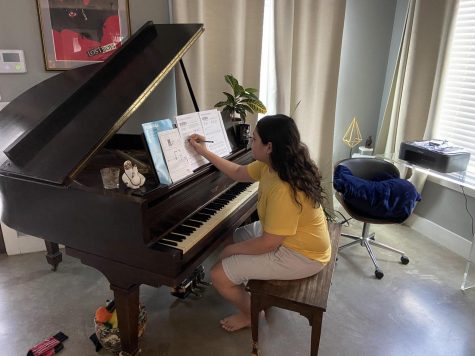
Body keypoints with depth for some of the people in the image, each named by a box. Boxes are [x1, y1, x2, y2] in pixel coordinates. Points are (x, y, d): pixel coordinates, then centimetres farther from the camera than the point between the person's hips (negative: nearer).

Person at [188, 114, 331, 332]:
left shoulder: (284, 190, -34)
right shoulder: (273, 165, -5)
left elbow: (269, 243, -29)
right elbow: (238, 173, 10)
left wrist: (232, 249, -13)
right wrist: (204, 152, 11)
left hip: (300, 256, -9)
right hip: (283, 234, 10)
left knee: (219, 275, -9)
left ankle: (250, 314, 19)